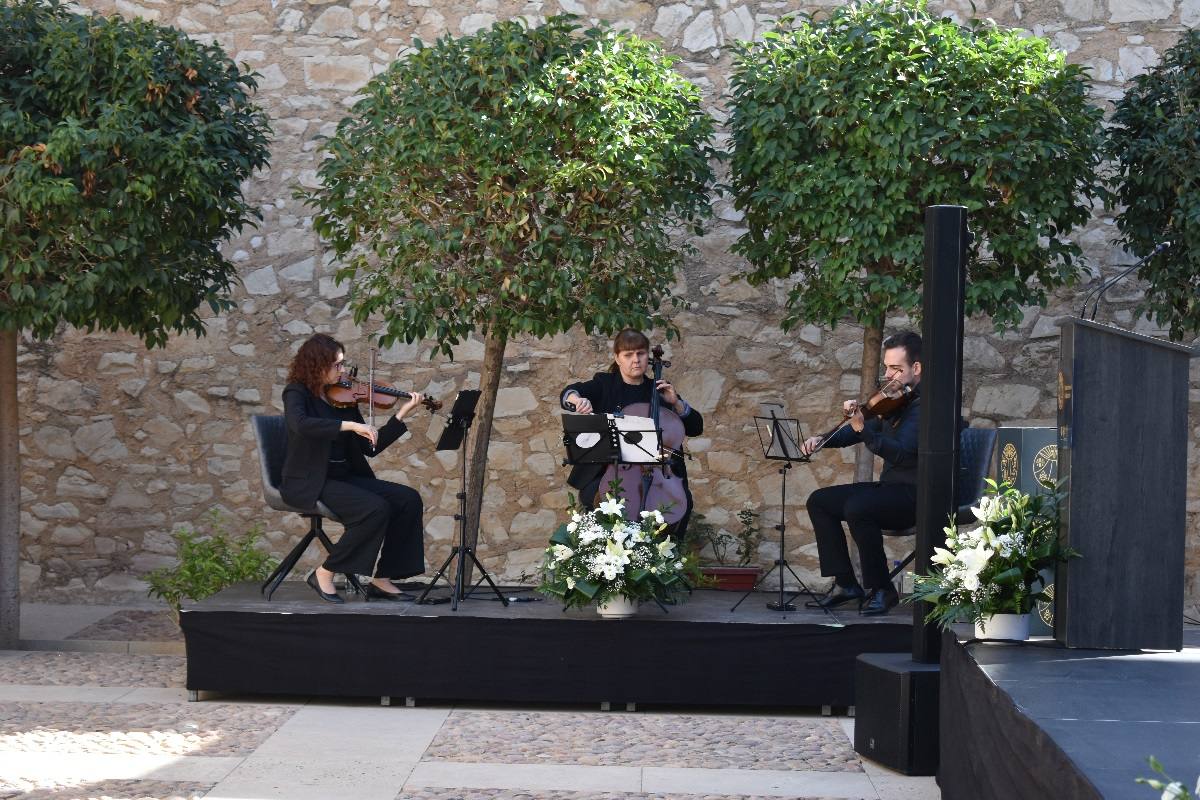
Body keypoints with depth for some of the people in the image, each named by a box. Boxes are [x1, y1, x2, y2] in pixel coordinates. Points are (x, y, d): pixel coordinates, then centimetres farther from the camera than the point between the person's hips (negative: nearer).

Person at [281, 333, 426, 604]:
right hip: (309, 483, -7)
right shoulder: (297, 394, -6)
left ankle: (381, 580, -7)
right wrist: (350, 425, -34)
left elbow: (370, 448, 10)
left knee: (408, 499, -10)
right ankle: (324, 574, -13)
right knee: (376, 508, -28)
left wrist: (402, 413, 2)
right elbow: (301, 425, -31)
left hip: (345, 477, 7)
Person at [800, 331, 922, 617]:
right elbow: (863, 431, 21)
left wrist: (862, 428, -42)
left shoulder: (924, 404, -18)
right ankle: (845, 583, 2)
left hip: (916, 495, -10)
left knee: (856, 507, -32)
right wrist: (823, 440, 5)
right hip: (889, 487, 10)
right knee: (820, 501, 4)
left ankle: (880, 589, -17)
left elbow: (898, 451, -31)